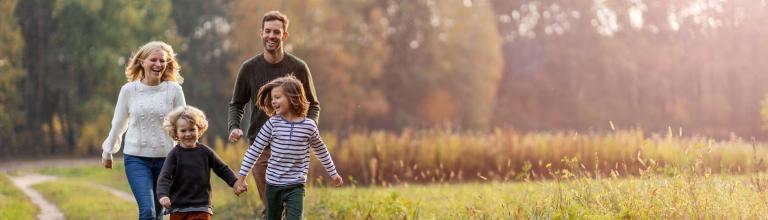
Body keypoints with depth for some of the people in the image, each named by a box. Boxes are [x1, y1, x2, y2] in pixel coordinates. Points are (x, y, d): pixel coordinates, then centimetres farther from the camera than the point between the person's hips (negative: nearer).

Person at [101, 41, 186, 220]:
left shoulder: (174, 90, -2)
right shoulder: (129, 90, -1)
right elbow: (118, 124, 12)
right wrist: (107, 152, 22)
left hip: (165, 158, 1)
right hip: (136, 158, -1)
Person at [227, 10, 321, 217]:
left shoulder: (298, 68, 1)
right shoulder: (250, 68, 3)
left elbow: (313, 105, 9)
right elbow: (236, 105, 12)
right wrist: (234, 127, -8)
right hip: (260, 147, 1)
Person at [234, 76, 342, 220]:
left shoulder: (309, 126, -4)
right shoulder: (272, 124, -6)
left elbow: (321, 151, 14)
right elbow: (254, 151, -2)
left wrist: (333, 173, 23)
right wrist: (241, 177, -3)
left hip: (296, 187, -1)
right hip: (273, 185, 1)